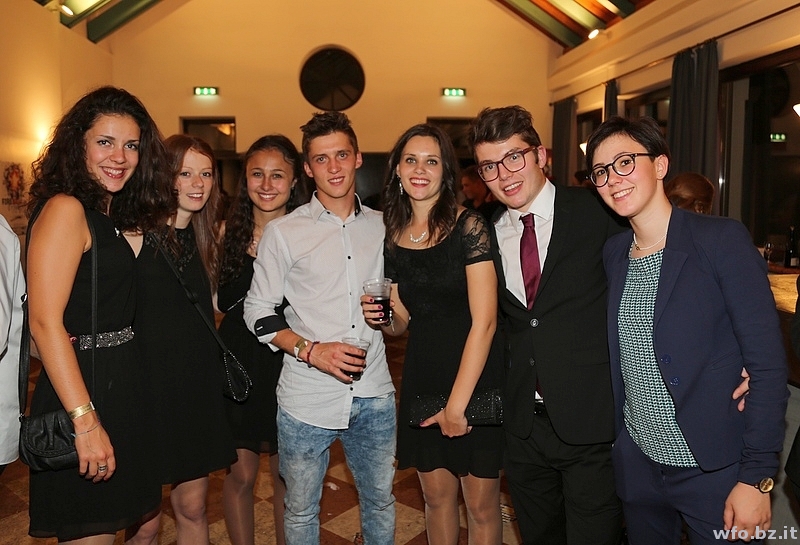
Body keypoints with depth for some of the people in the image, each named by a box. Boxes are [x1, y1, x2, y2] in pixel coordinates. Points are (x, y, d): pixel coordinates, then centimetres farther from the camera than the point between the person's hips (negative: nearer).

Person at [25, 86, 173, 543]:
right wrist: (85, 420, -23)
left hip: (123, 386, 9)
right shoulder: (66, 209, -13)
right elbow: (45, 323, -20)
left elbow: (113, 311, 10)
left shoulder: (110, 216, 13)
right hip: (83, 389, -9)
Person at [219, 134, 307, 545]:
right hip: (238, 362, 1)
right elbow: (222, 301, -2)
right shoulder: (230, 232, 0)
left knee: (286, 476, 13)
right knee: (240, 475, 8)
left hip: (288, 364, 0)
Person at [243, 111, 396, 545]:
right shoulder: (283, 232, -3)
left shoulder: (381, 226, 7)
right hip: (307, 399, -2)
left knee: (380, 502, 17)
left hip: (373, 395, 3)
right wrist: (311, 350, -15)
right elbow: (258, 311, -1)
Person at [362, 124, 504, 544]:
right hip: (422, 379, 5)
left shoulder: (468, 227, -12)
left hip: (476, 380, -4)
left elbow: (484, 321, -16)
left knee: (481, 504, 8)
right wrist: (381, 319, -9)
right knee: (437, 496, 16)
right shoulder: (392, 238, 5)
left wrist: (458, 402, -16)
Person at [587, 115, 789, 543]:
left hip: (715, 471, -5)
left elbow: (767, 363, -14)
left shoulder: (722, 240, -13)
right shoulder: (613, 253, 3)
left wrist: (757, 477, -15)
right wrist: (617, 435, 5)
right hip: (637, 463, 5)